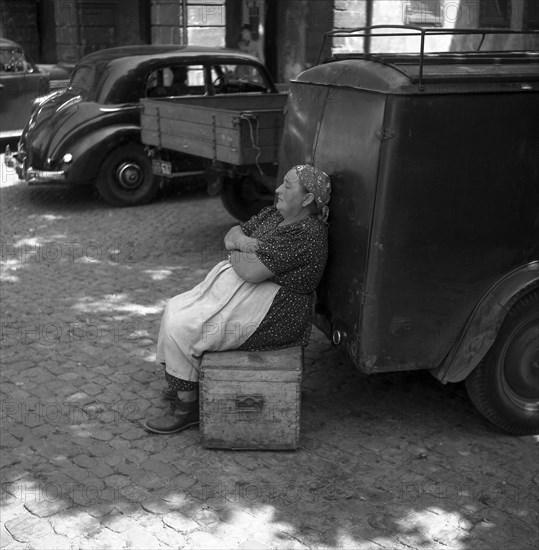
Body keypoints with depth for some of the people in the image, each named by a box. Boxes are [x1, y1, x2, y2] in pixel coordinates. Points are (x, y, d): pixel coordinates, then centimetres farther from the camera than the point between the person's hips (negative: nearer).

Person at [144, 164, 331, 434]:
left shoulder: (304, 235, -23)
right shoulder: (275, 214, 9)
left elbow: (252, 271, -27)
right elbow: (232, 234, 11)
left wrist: (235, 253, -6)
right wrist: (241, 241, -13)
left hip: (270, 316, -10)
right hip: (239, 289, 10)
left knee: (180, 327, -14)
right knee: (176, 309, 7)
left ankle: (187, 405, 0)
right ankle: (182, 384, 17)